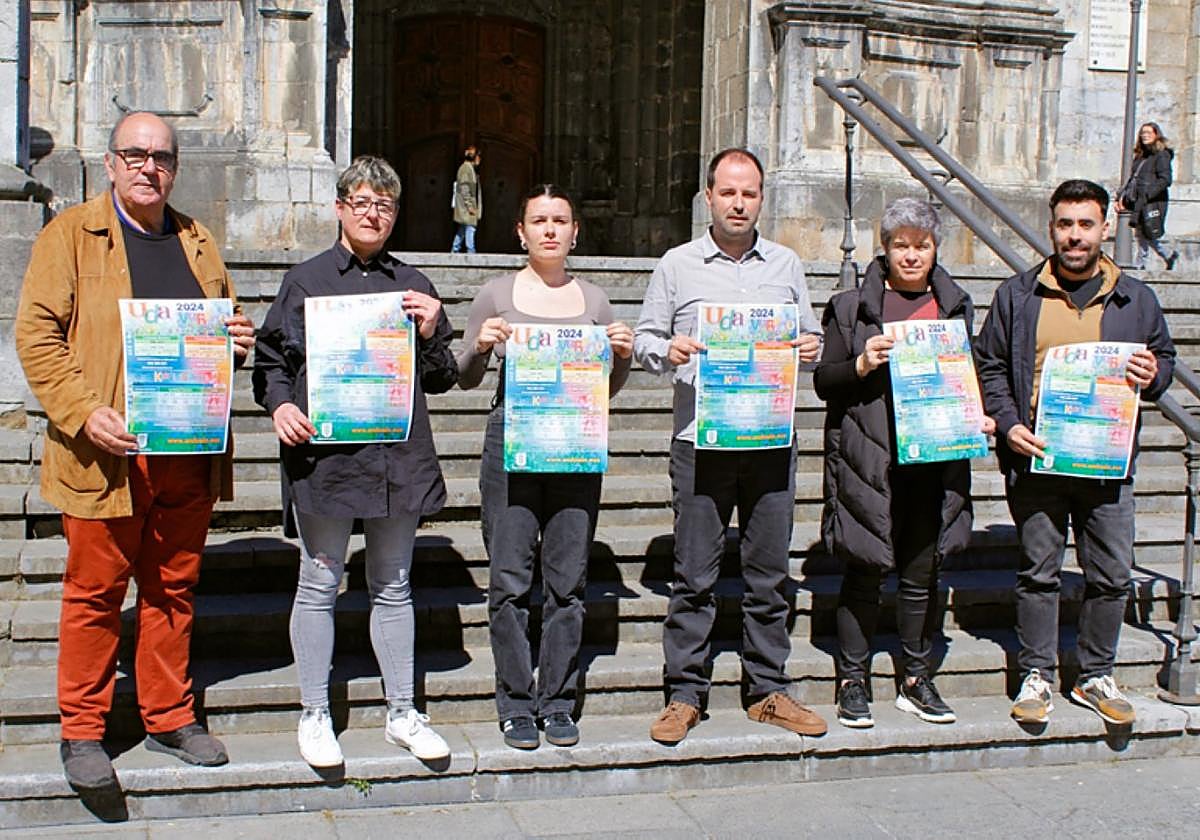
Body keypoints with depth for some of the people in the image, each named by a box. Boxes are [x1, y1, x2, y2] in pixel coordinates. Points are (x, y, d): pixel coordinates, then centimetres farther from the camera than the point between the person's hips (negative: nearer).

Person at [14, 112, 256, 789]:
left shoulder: (199, 243, 15)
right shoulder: (70, 235, 1)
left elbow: (226, 324, 26)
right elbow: (37, 334, -6)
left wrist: (240, 341, 1)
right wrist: (84, 412, -18)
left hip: (190, 454, 4)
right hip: (108, 454, -4)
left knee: (174, 589, 12)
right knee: (95, 593, 4)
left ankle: (170, 719, 24)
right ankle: (82, 731, 17)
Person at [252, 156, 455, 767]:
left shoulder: (412, 285, 11)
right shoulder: (306, 280, 4)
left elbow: (441, 379, 13)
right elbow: (271, 360, 6)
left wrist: (430, 333, -5)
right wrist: (280, 405, -12)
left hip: (398, 455, 3)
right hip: (323, 449, -2)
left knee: (393, 587, 12)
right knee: (319, 585, 5)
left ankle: (402, 714, 23)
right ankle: (314, 716, 18)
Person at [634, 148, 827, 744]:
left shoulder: (786, 265, 12)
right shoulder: (677, 265, 6)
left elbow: (809, 336, 18)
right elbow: (644, 338, 7)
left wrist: (811, 350, -4)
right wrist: (666, 350, -14)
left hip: (772, 442, 2)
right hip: (701, 442, -2)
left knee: (769, 573, 8)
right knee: (694, 575, 1)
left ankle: (768, 691, 20)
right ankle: (684, 694, 12)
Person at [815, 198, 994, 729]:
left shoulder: (955, 305, 14)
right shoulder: (852, 306, 3)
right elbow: (824, 382, 2)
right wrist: (862, 365, -16)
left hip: (933, 461, 3)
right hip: (868, 460, -3)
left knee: (922, 573, 9)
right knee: (865, 573, 2)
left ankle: (917, 681, 22)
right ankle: (852, 682, 14)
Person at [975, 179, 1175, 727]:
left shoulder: (1135, 298, 9)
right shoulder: (1017, 295, 5)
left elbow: (1165, 358, 18)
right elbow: (989, 365, 7)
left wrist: (1152, 377, -6)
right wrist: (1007, 423, -7)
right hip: (1036, 459, -1)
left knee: (1111, 575, 6)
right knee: (1039, 571, 6)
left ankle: (1095, 677, 22)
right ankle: (1036, 675, 19)